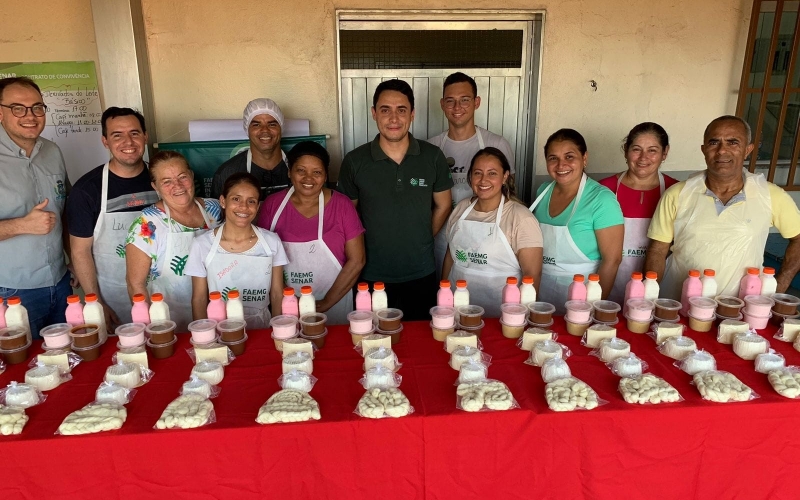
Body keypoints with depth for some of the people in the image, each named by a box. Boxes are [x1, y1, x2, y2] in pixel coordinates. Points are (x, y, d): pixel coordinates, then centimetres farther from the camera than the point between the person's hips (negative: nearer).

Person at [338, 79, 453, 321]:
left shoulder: (433, 157, -5)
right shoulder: (354, 161, -7)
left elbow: (443, 205, 7)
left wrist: (420, 241, 6)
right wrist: (367, 246, 1)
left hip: (421, 274, 1)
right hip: (372, 276, -1)